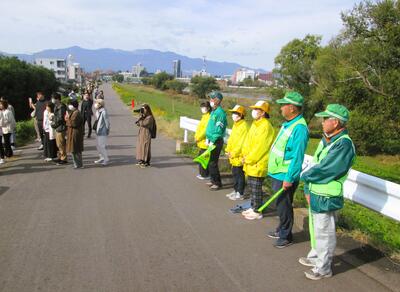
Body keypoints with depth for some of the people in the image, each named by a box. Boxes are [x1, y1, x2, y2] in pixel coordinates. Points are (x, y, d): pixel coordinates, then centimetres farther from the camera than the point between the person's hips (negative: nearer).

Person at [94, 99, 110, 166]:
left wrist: (107, 130, -13)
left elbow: (107, 122, -17)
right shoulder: (97, 111, 8)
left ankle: (106, 159, 7)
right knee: (98, 146, 16)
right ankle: (102, 158, 29)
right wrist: (96, 128, 15)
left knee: (102, 146, -5)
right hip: (97, 131, 10)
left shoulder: (103, 112, -19)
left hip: (102, 132, -10)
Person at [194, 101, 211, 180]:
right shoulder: (204, 116, 16)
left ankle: (205, 175, 4)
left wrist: (198, 138, -13)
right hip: (201, 141, 10)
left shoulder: (209, 117, -16)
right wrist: (196, 136, 9)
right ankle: (202, 173, 25)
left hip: (205, 142, -10)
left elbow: (206, 130, -20)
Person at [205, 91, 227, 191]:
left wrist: (212, 141, -17)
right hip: (211, 140, 9)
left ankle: (217, 183, 5)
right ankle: (213, 180, 28)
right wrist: (208, 138, 12)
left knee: (213, 163, -5)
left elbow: (219, 130, -21)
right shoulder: (213, 111, 12)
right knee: (210, 161, 16)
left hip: (216, 141, -9)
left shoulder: (220, 112, -17)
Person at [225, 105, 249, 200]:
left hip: (239, 156, -9)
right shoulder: (235, 125, 13)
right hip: (233, 156, 9)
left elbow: (242, 142, -20)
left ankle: (240, 193, 9)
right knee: (235, 174, 17)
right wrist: (228, 150, 7)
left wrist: (234, 153, -17)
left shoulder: (244, 126, -16)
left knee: (240, 174, 0)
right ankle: (236, 190, 29)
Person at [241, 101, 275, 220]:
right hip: (250, 163, 9)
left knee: (256, 188, 0)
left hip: (258, 164, -9)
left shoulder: (265, 126, -17)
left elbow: (260, 147, -20)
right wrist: (245, 156, 3)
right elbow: (248, 142, 15)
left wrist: (249, 159, -14)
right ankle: (253, 207, 30)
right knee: (251, 187, 18)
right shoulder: (255, 124, 13)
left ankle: (257, 212, 12)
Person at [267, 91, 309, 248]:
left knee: (284, 207, 6)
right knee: (280, 205, 22)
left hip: (285, 177, -9)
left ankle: (286, 236, 23)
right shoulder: (288, 123, 8)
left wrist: (289, 178, -22)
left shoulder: (299, 128, -22)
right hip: (277, 173, 9)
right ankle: (281, 229, 39)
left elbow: (297, 157, -24)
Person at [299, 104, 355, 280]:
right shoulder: (326, 139, 6)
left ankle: (323, 268, 22)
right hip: (315, 194, 8)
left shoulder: (344, 144, -22)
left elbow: (324, 170, -25)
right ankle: (315, 257, 41)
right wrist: (308, 189, 2)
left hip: (326, 198, -8)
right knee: (316, 229, 23)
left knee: (324, 233, 6)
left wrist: (305, 176, -8)